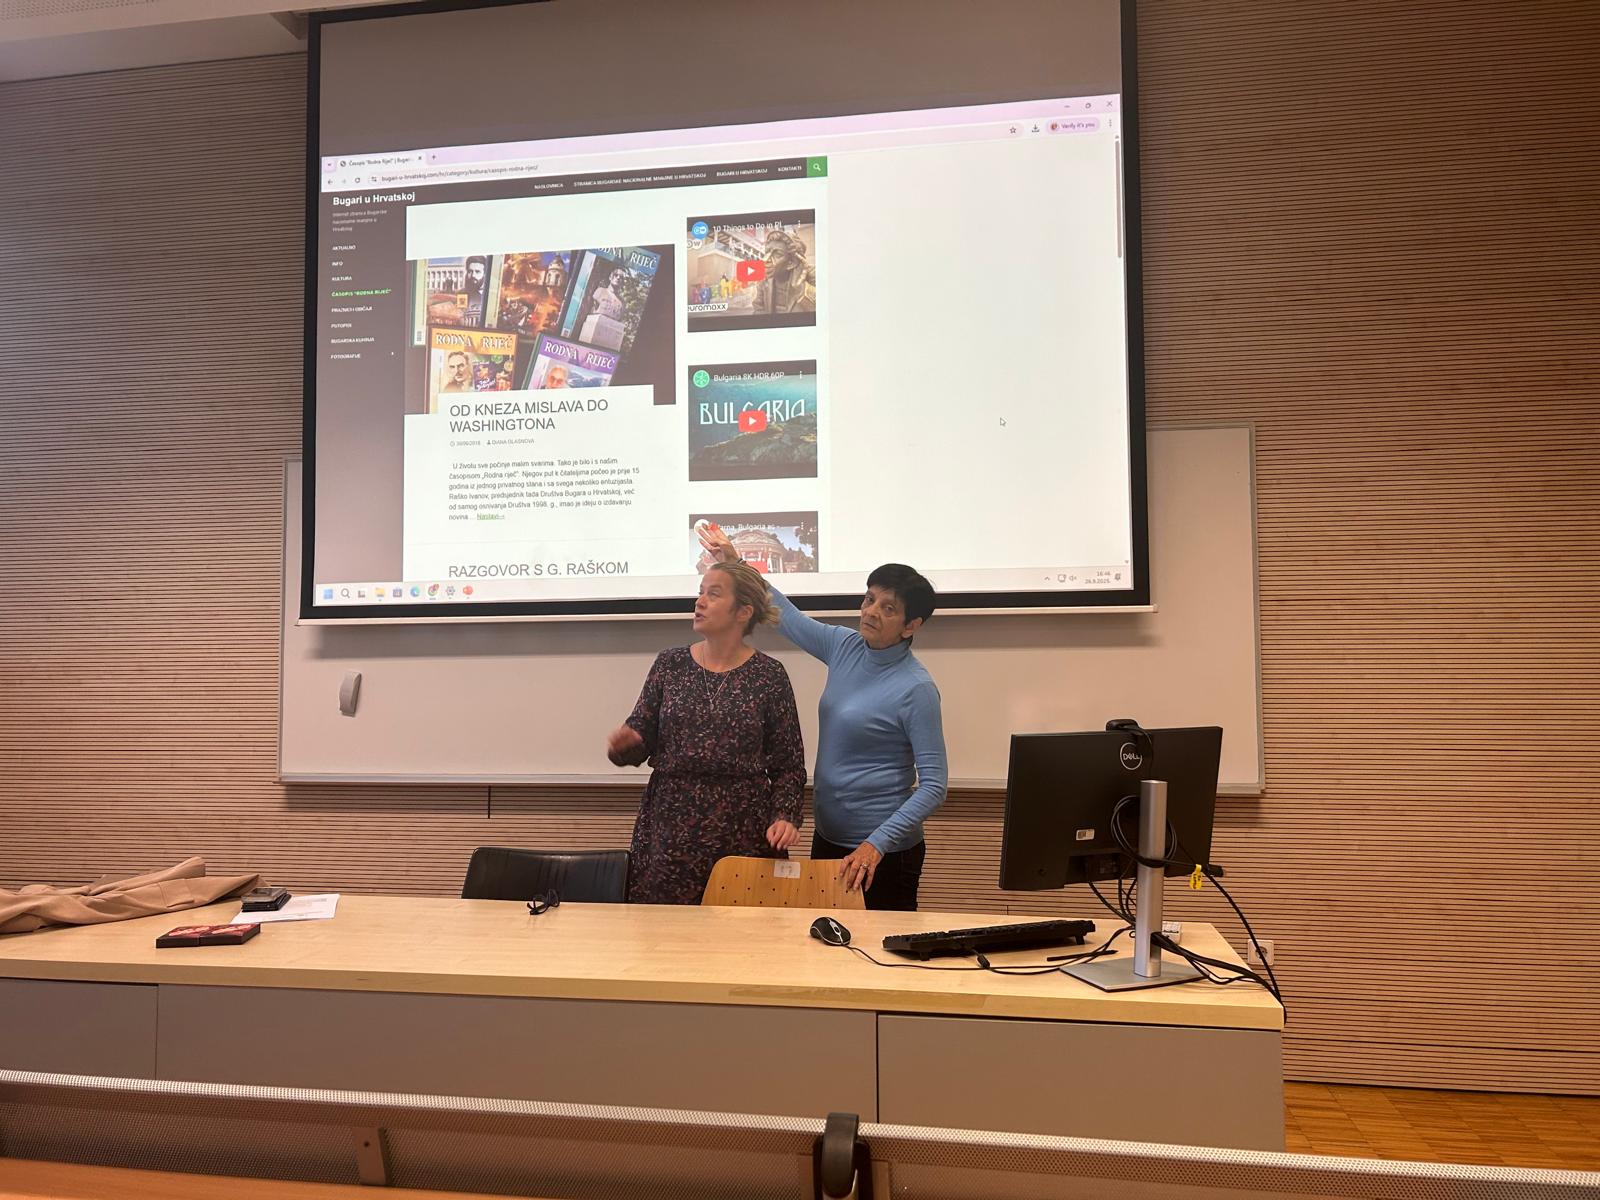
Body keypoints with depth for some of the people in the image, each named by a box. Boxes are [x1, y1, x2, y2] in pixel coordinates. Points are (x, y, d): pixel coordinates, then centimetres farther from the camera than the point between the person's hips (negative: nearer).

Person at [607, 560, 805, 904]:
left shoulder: (769, 675, 0)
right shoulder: (670, 664, 5)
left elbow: (788, 765, 2)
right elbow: (641, 741, 7)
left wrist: (786, 817, -11)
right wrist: (623, 745, -14)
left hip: (744, 828, -1)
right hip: (670, 826, 2)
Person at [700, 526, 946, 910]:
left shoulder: (916, 688, -17)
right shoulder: (845, 647, 1)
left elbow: (934, 784, -17)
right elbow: (788, 616, 14)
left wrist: (876, 845, -24)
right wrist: (736, 564, 11)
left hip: (885, 853, -6)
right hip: (828, 838, 6)